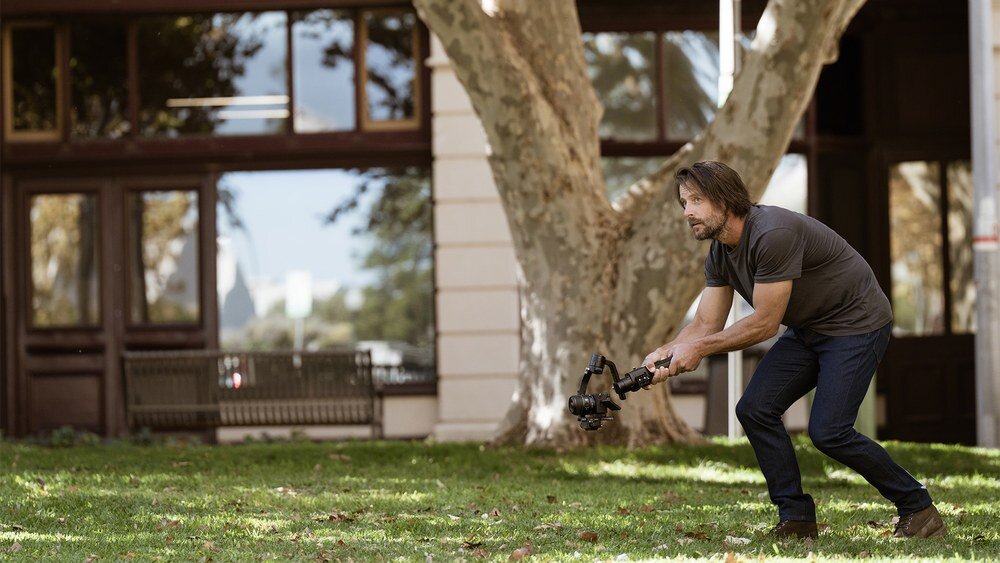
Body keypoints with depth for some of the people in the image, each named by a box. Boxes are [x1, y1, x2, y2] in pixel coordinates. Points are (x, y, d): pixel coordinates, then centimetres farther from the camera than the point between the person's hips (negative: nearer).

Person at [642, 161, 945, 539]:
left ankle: (917, 507, -2)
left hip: (857, 324, -9)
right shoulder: (720, 254, 0)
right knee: (755, 409, -5)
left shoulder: (774, 234, -30)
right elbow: (706, 323, 1)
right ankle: (796, 516, 2)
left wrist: (698, 348, -23)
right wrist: (666, 352, -19)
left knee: (828, 430, -18)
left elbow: (764, 323, -26)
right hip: (807, 331, 9)